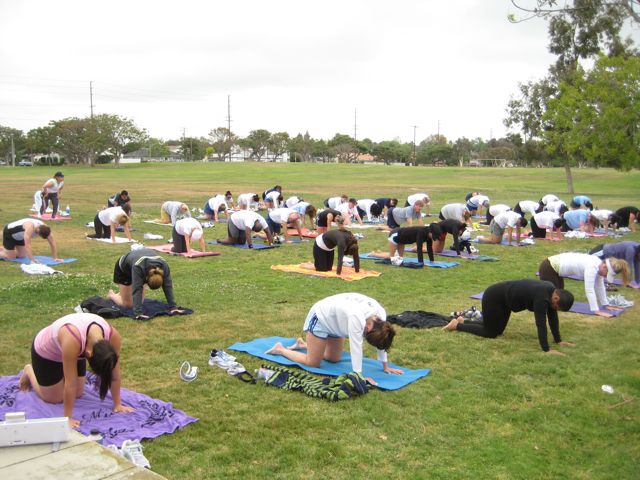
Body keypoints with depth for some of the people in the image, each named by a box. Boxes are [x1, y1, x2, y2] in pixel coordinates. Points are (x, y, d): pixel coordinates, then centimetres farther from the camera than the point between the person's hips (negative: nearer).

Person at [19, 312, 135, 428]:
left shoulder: (113, 336, -32)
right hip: (45, 352, -4)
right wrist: (68, 418, -30)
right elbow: (70, 383, -38)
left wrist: (118, 404, -15)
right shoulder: (72, 339, -46)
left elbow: (114, 375, -20)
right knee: (54, 398, 5)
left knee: (77, 394, 10)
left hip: (76, 351, 5)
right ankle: (29, 371, 28)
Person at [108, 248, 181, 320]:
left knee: (140, 301, 3)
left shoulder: (164, 266, -34)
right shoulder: (138, 267, -47)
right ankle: (112, 295, 27)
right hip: (123, 270, -5)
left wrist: (173, 307, -35)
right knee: (127, 304, -4)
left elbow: (168, 287, -31)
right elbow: (137, 290, -49)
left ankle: (123, 293, 33)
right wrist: (138, 313, -54)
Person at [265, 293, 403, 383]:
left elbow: (381, 341, -6)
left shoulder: (380, 314, -18)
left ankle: (303, 344, 33)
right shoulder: (357, 317, -41)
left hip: (334, 320, 8)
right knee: (312, 363, -5)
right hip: (320, 318, -8)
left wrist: (386, 366, -2)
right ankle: (281, 349, 14)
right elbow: (356, 347, -38)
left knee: (334, 359, 15)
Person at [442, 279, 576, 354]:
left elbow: (553, 318, 3)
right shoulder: (542, 297, -32)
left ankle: (463, 320, 30)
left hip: (503, 299, 10)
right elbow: (541, 323, -33)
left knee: (498, 330, 19)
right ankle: (457, 325, 13)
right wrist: (546, 349, -33)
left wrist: (558, 341, 2)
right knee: (490, 333, 0)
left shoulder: (552, 291, -5)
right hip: (493, 297, -10)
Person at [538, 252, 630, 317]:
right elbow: (589, 290, -28)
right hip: (548, 268, -10)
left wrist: (606, 305, 13)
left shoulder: (599, 265, -1)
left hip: (555, 266, 10)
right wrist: (597, 311, -26)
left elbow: (600, 286, 10)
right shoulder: (592, 267, -28)